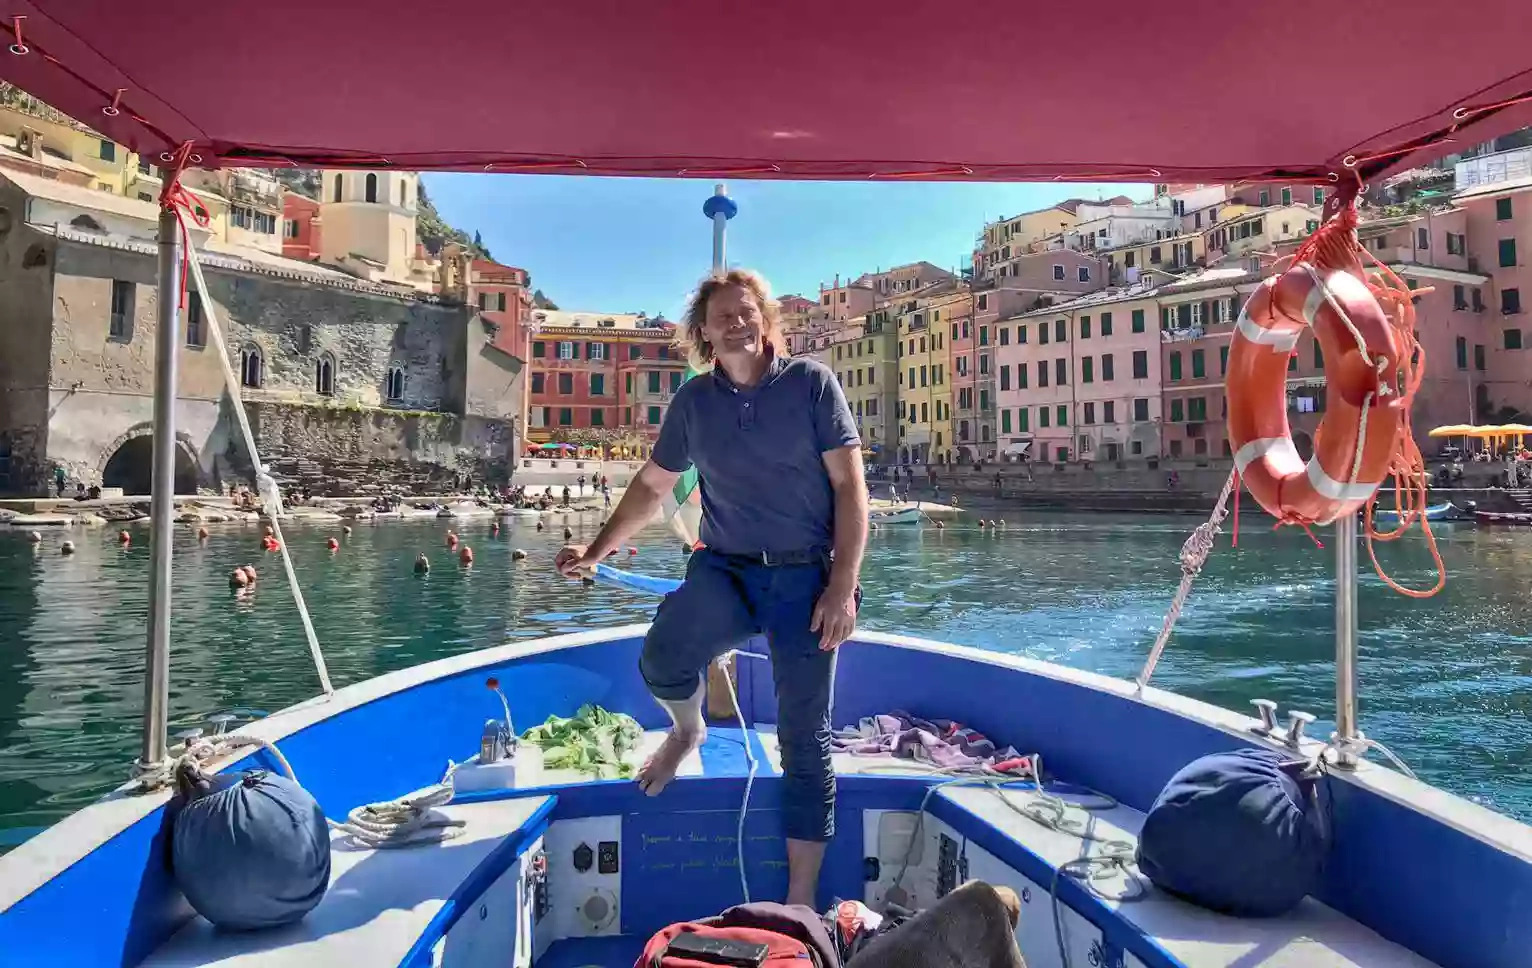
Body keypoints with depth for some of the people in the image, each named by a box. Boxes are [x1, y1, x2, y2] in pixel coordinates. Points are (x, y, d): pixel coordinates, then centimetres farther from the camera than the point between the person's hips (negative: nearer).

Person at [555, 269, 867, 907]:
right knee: (660, 661, -27)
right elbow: (652, 485, 17)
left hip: (805, 575, -2)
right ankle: (687, 732, 12)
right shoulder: (694, 400, 7)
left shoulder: (811, 382, -2)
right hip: (725, 570, 2)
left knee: (805, 744, 2)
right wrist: (597, 551, 11)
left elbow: (850, 485, -5)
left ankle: (799, 902, 19)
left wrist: (843, 586, -13)